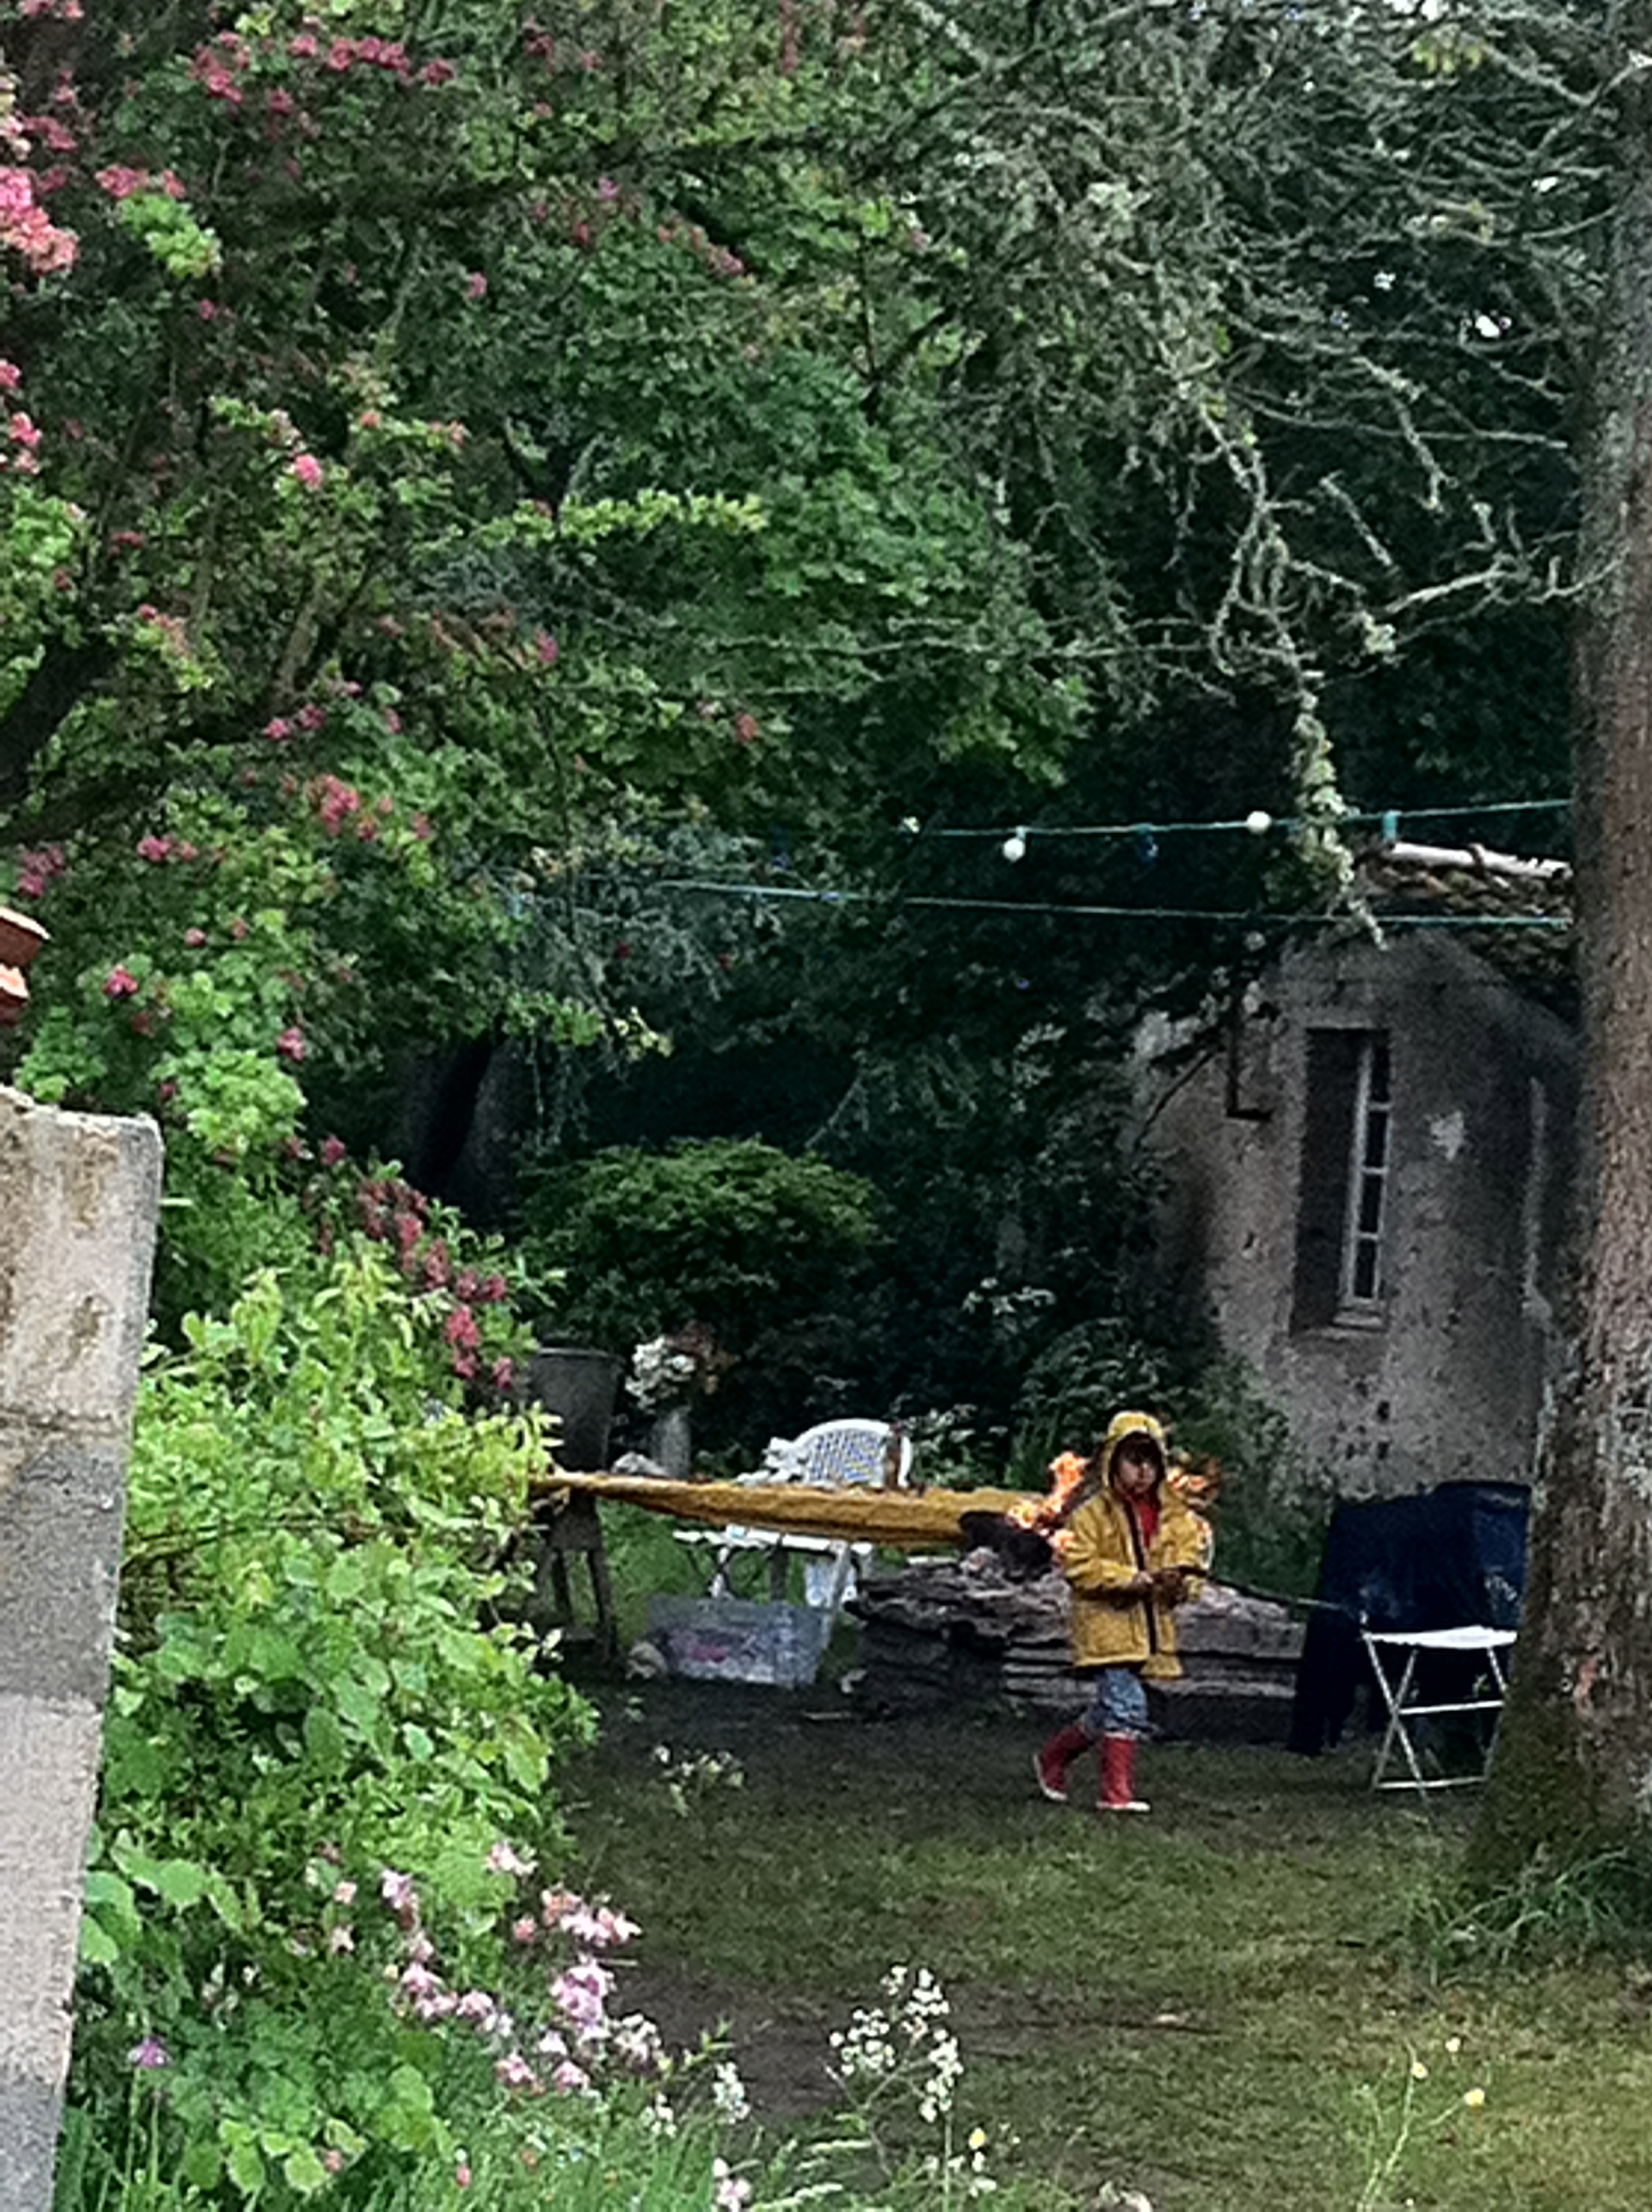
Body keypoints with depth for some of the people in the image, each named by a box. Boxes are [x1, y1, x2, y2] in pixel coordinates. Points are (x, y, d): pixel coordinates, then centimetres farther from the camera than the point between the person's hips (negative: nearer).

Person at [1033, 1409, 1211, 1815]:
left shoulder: (1175, 1515, 11)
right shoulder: (1093, 1511, -6)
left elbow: (1192, 1558, 16)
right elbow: (1078, 1567, -11)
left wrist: (1179, 1582, -7)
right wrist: (1129, 1579, -20)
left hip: (1150, 1626, 6)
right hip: (1106, 1623, -6)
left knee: (1109, 1712, 12)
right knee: (1127, 1705, -15)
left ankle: (1053, 1755, 33)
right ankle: (1116, 1792, -7)